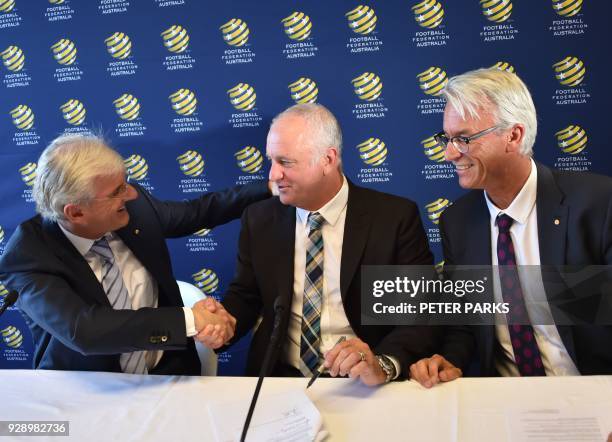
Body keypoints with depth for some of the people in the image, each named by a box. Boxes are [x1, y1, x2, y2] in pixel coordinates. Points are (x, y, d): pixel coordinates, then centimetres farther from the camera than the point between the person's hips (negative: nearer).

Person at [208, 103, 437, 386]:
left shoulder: (395, 218, -6)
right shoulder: (260, 220, 5)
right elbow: (244, 296, 13)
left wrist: (384, 364, -26)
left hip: (364, 384, -1)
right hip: (280, 379, 2)